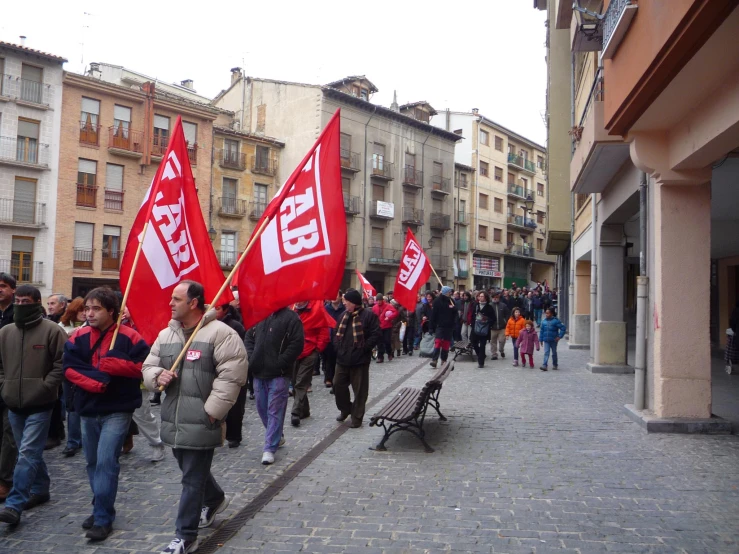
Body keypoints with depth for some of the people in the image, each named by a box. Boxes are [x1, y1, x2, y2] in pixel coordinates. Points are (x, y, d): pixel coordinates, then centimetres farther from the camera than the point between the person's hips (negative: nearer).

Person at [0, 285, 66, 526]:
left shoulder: (52, 330, -9)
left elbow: (62, 364, -10)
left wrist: (45, 387, -14)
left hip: (40, 405, -6)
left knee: (28, 454, -9)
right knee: (30, 452, 17)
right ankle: (40, 490, 31)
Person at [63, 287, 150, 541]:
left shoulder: (129, 337, -10)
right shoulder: (78, 337, 2)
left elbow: (144, 367, -9)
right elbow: (69, 368, -3)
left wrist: (117, 365, -21)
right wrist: (94, 380, -18)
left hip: (117, 411, -5)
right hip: (87, 410, 5)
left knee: (106, 462, -10)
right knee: (93, 462, 15)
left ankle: (103, 518, 0)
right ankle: (101, 509, 31)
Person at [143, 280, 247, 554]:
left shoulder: (220, 333, -14)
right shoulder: (165, 335, 10)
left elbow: (232, 376, -18)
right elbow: (148, 366, 17)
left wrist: (211, 411, -18)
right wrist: (157, 376, -8)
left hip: (201, 423, -7)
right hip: (173, 421, 8)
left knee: (192, 479, 1)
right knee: (191, 471, 24)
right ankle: (215, 498, 50)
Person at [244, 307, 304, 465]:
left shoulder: (291, 317, -7)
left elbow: (297, 344, -13)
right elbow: (248, 337, 17)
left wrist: (280, 363, -16)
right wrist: (251, 357, 2)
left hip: (279, 374, -6)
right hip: (258, 372, 6)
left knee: (275, 411, -3)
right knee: (262, 408, 16)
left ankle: (270, 448, 4)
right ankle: (276, 436, 36)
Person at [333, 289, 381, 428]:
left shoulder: (368, 315, -10)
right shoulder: (344, 315, 12)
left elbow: (376, 334, -14)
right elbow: (337, 333, 20)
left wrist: (364, 348, -15)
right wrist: (337, 346, 6)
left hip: (360, 359, -6)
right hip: (342, 358, 7)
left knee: (359, 390, 3)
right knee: (338, 385, 12)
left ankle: (357, 417, 15)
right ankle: (345, 409, 34)